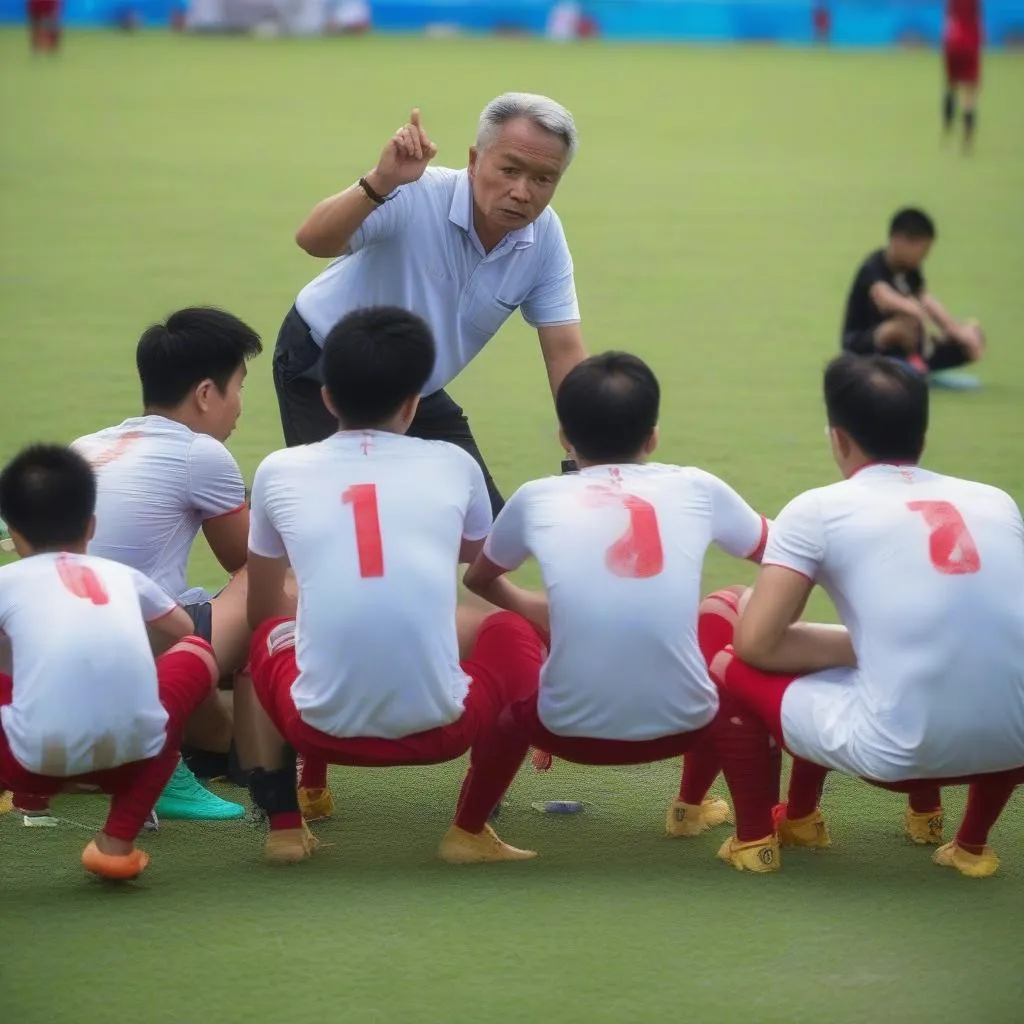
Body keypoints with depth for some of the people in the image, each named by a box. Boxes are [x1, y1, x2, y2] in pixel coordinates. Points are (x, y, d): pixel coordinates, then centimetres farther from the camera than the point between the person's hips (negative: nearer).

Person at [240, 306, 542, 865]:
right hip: (438, 727, -1)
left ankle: (283, 824, 17)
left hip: (324, 726, 1)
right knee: (510, 631, 30)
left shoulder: (280, 471, 9)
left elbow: (262, 609, 24)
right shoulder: (452, 466, 10)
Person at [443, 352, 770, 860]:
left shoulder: (536, 498, 8)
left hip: (572, 728, 0)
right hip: (683, 724, 1)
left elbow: (480, 578, 28)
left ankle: (466, 831, 23)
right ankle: (691, 808, 39)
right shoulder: (696, 488, 8)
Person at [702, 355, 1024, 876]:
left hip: (898, 752, -4)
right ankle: (972, 844, 33)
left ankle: (755, 840, 27)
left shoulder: (819, 509, 4)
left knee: (728, 667, 20)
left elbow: (756, 643, 1)